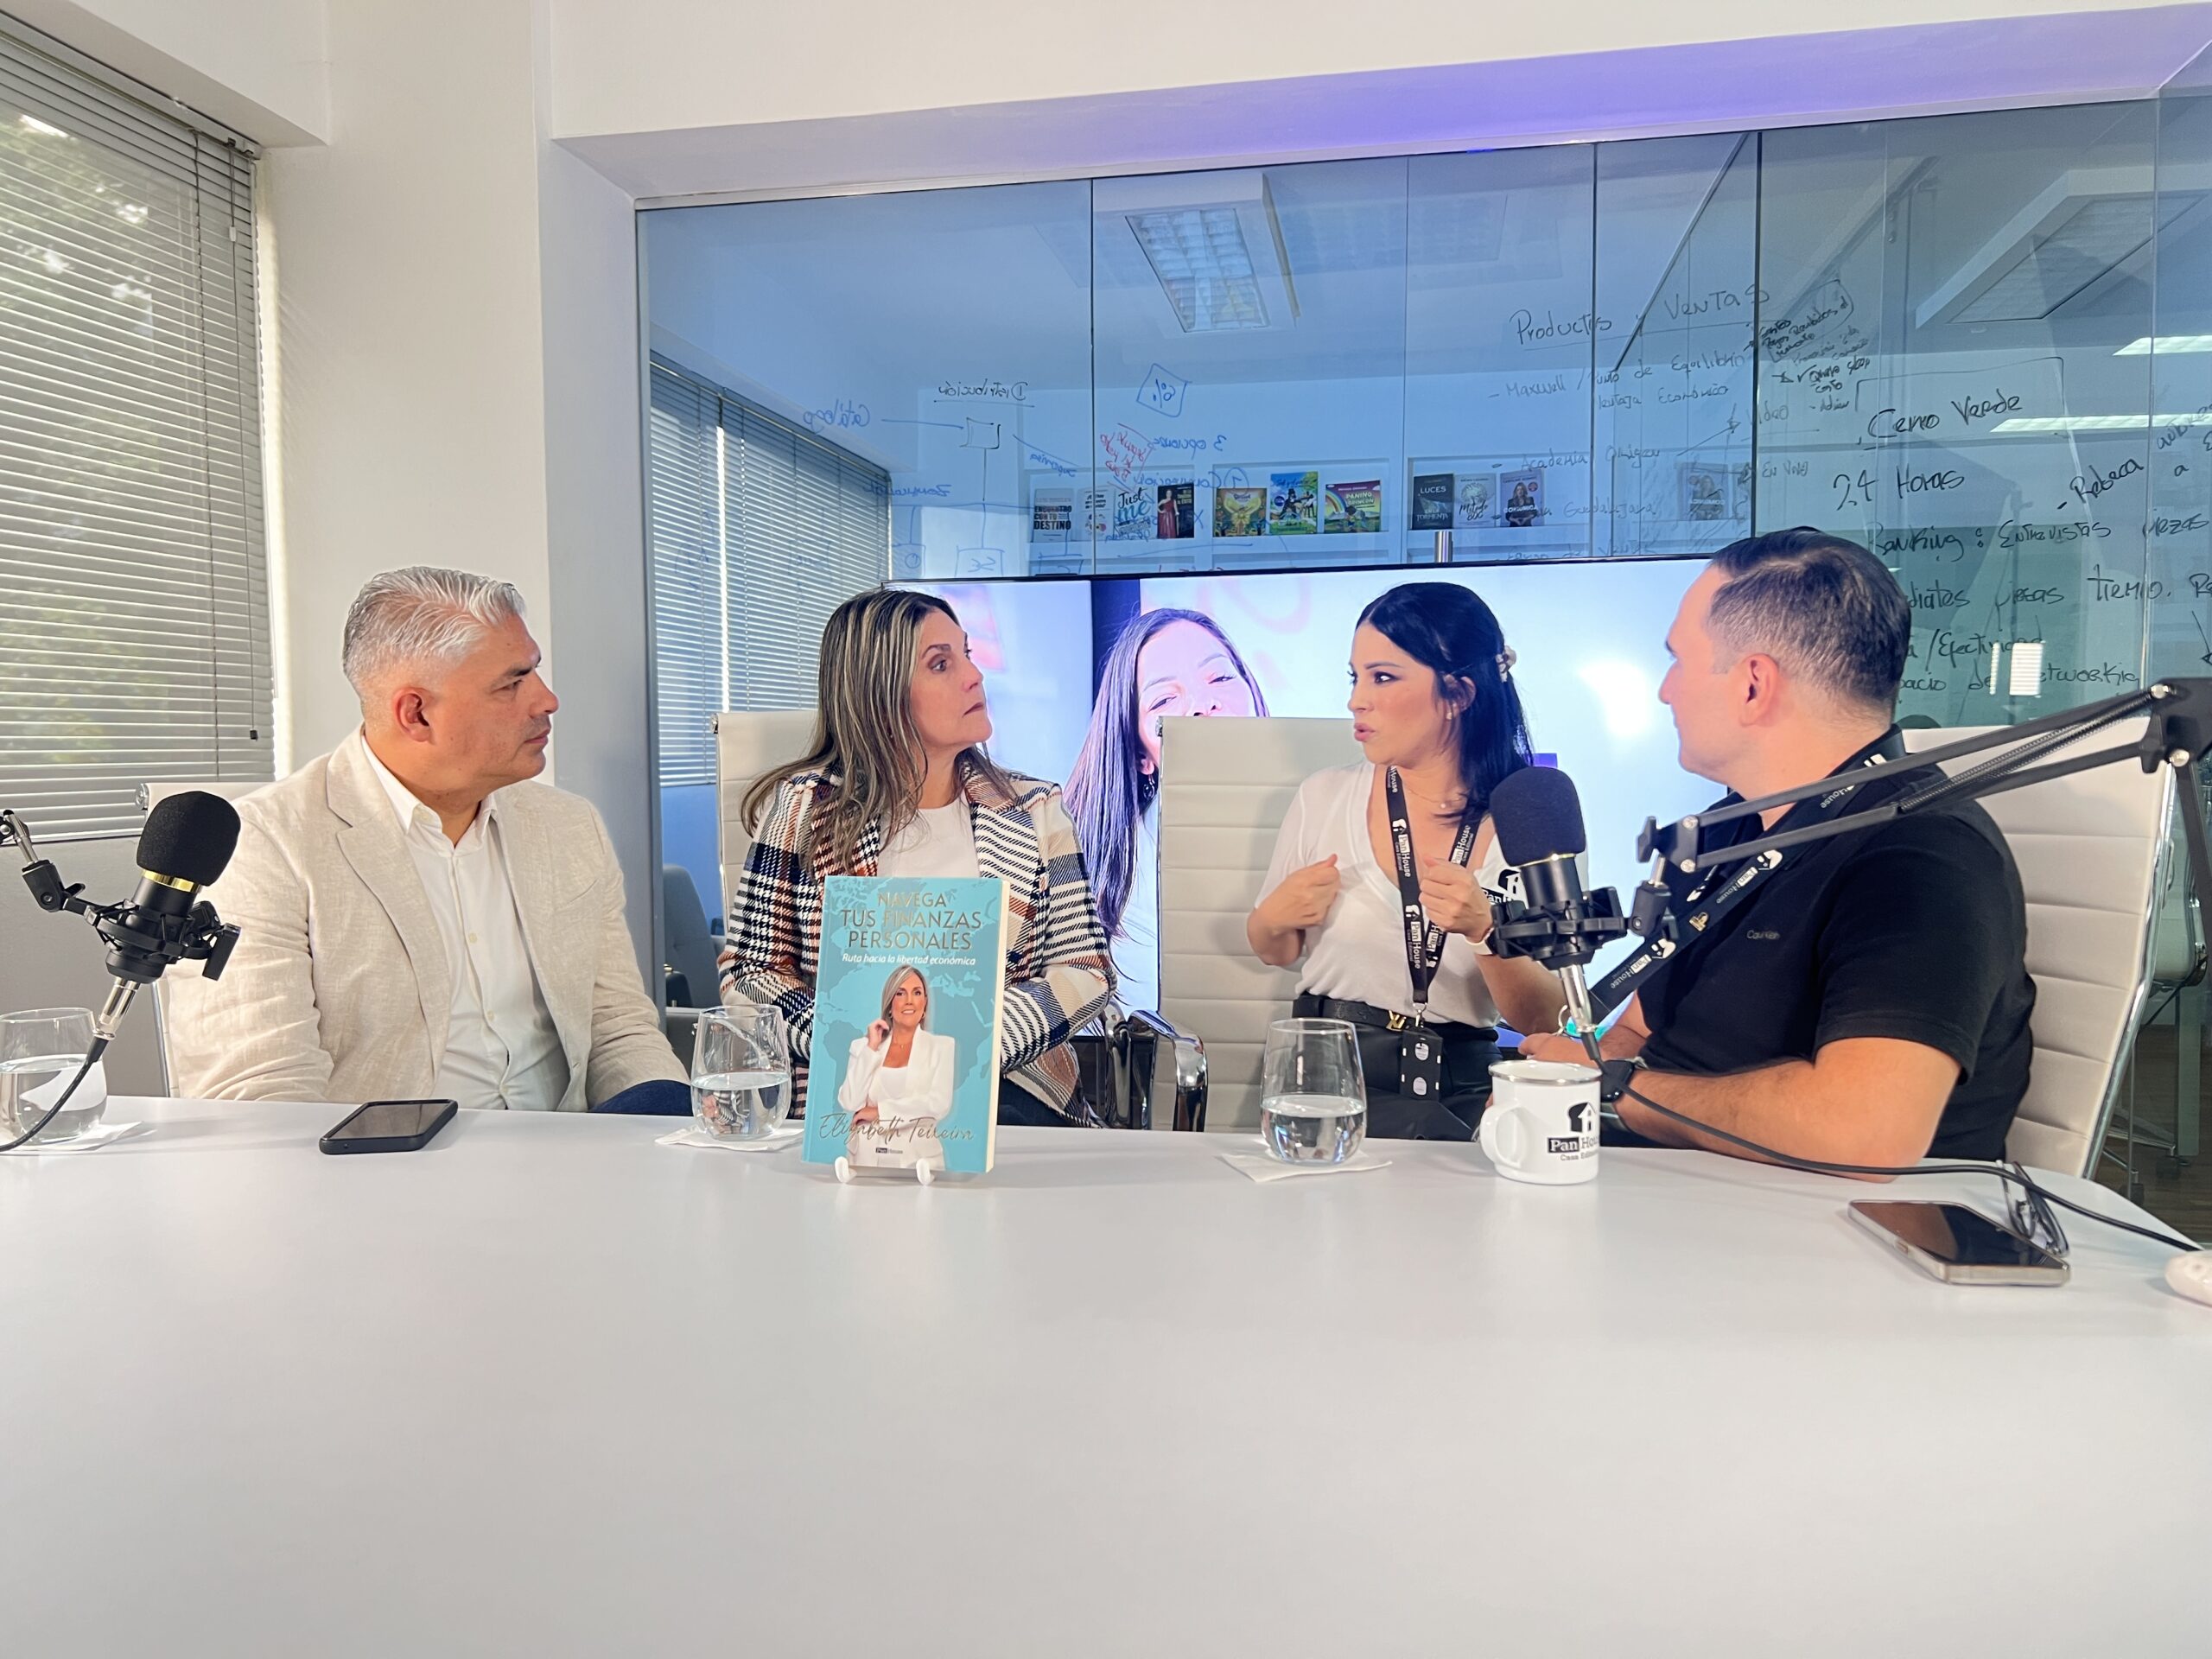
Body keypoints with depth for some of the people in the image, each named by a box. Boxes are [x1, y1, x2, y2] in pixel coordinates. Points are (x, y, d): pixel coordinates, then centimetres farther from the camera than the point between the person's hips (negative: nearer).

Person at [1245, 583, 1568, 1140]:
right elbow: (1275, 952, 15)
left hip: (1460, 1090, 0)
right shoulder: (1324, 797, 1)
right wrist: (1272, 920, -7)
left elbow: (1544, 1021, -5)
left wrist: (1485, 930, -23)